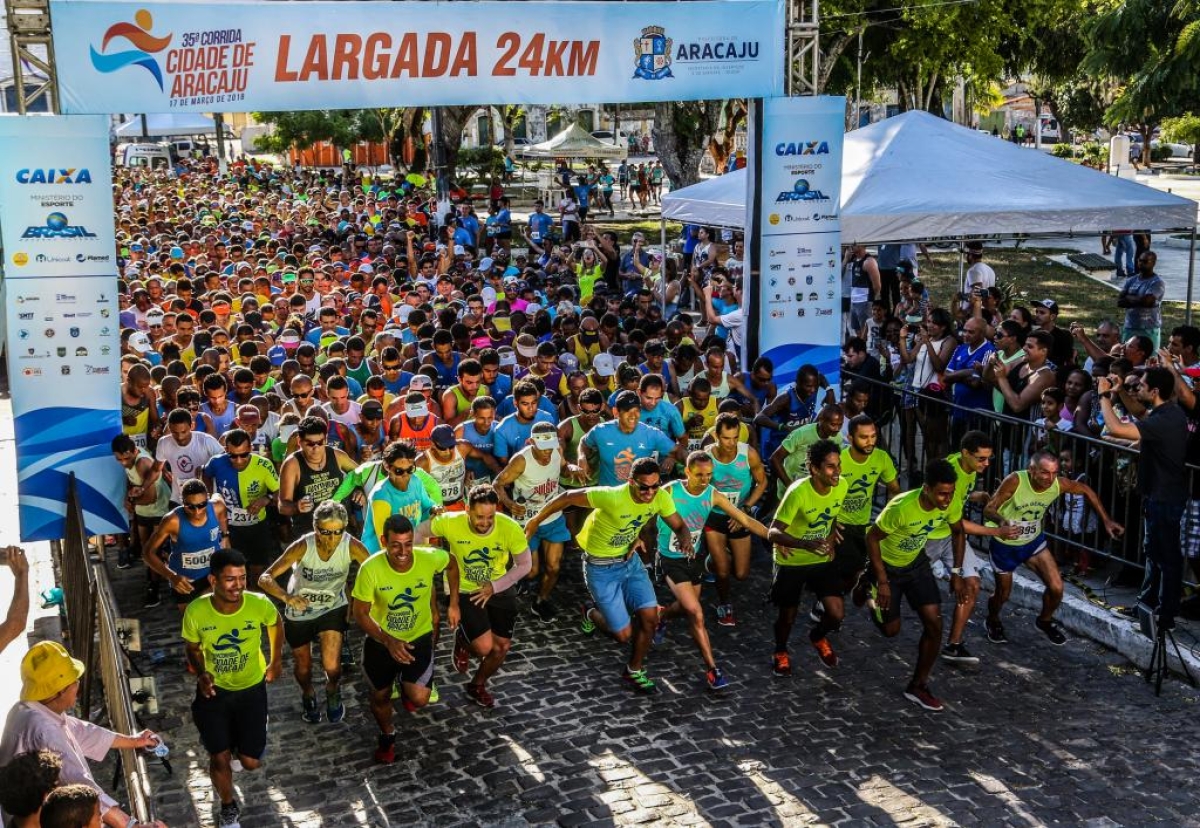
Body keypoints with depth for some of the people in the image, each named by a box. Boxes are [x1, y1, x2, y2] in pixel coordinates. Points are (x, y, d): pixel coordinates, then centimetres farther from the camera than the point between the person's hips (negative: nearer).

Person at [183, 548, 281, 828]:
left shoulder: (259, 604, -24)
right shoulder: (196, 611, -23)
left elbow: (276, 624, 2)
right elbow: (193, 649, -3)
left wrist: (276, 661, 8)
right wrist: (200, 673, -22)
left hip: (251, 689, 0)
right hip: (214, 690, 0)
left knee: (250, 762, 5)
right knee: (220, 758, 4)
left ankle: (243, 742, 43)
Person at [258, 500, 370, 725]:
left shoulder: (351, 545, -29)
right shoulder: (303, 546, -32)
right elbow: (265, 578, -34)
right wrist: (286, 597, -52)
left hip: (332, 608, 0)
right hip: (299, 612, 0)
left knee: (332, 666, -14)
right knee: (303, 668, 15)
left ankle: (333, 693, 24)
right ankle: (308, 696, 52)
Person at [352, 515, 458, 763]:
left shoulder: (430, 557, -25)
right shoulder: (370, 569, -28)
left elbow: (452, 564, 0)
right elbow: (360, 614, -18)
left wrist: (454, 604, 0)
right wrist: (389, 641, -31)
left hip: (419, 637, 0)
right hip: (381, 641, 0)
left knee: (419, 700, -12)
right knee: (380, 696, 15)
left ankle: (406, 684, 26)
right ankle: (387, 736, 48)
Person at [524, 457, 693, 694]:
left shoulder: (661, 497, -17)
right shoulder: (612, 497, -35)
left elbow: (679, 526, -4)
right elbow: (568, 497, -25)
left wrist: (685, 538, -30)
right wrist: (536, 521, -14)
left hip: (630, 560, 5)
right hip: (601, 567, -5)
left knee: (650, 617, -3)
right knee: (624, 634, -3)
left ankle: (634, 671, 24)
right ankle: (592, 613, 32)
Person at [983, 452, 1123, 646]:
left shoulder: (1058, 484, -21)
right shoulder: (1015, 481, -33)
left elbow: (1086, 490, -1)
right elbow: (989, 509, -34)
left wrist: (1106, 521, -2)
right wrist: (1002, 522, -56)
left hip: (1033, 541, 3)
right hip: (1005, 544, -3)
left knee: (1056, 588, -5)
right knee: (1003, 594, 11)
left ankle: (1045, 620, 27)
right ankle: (993, 621, 45)